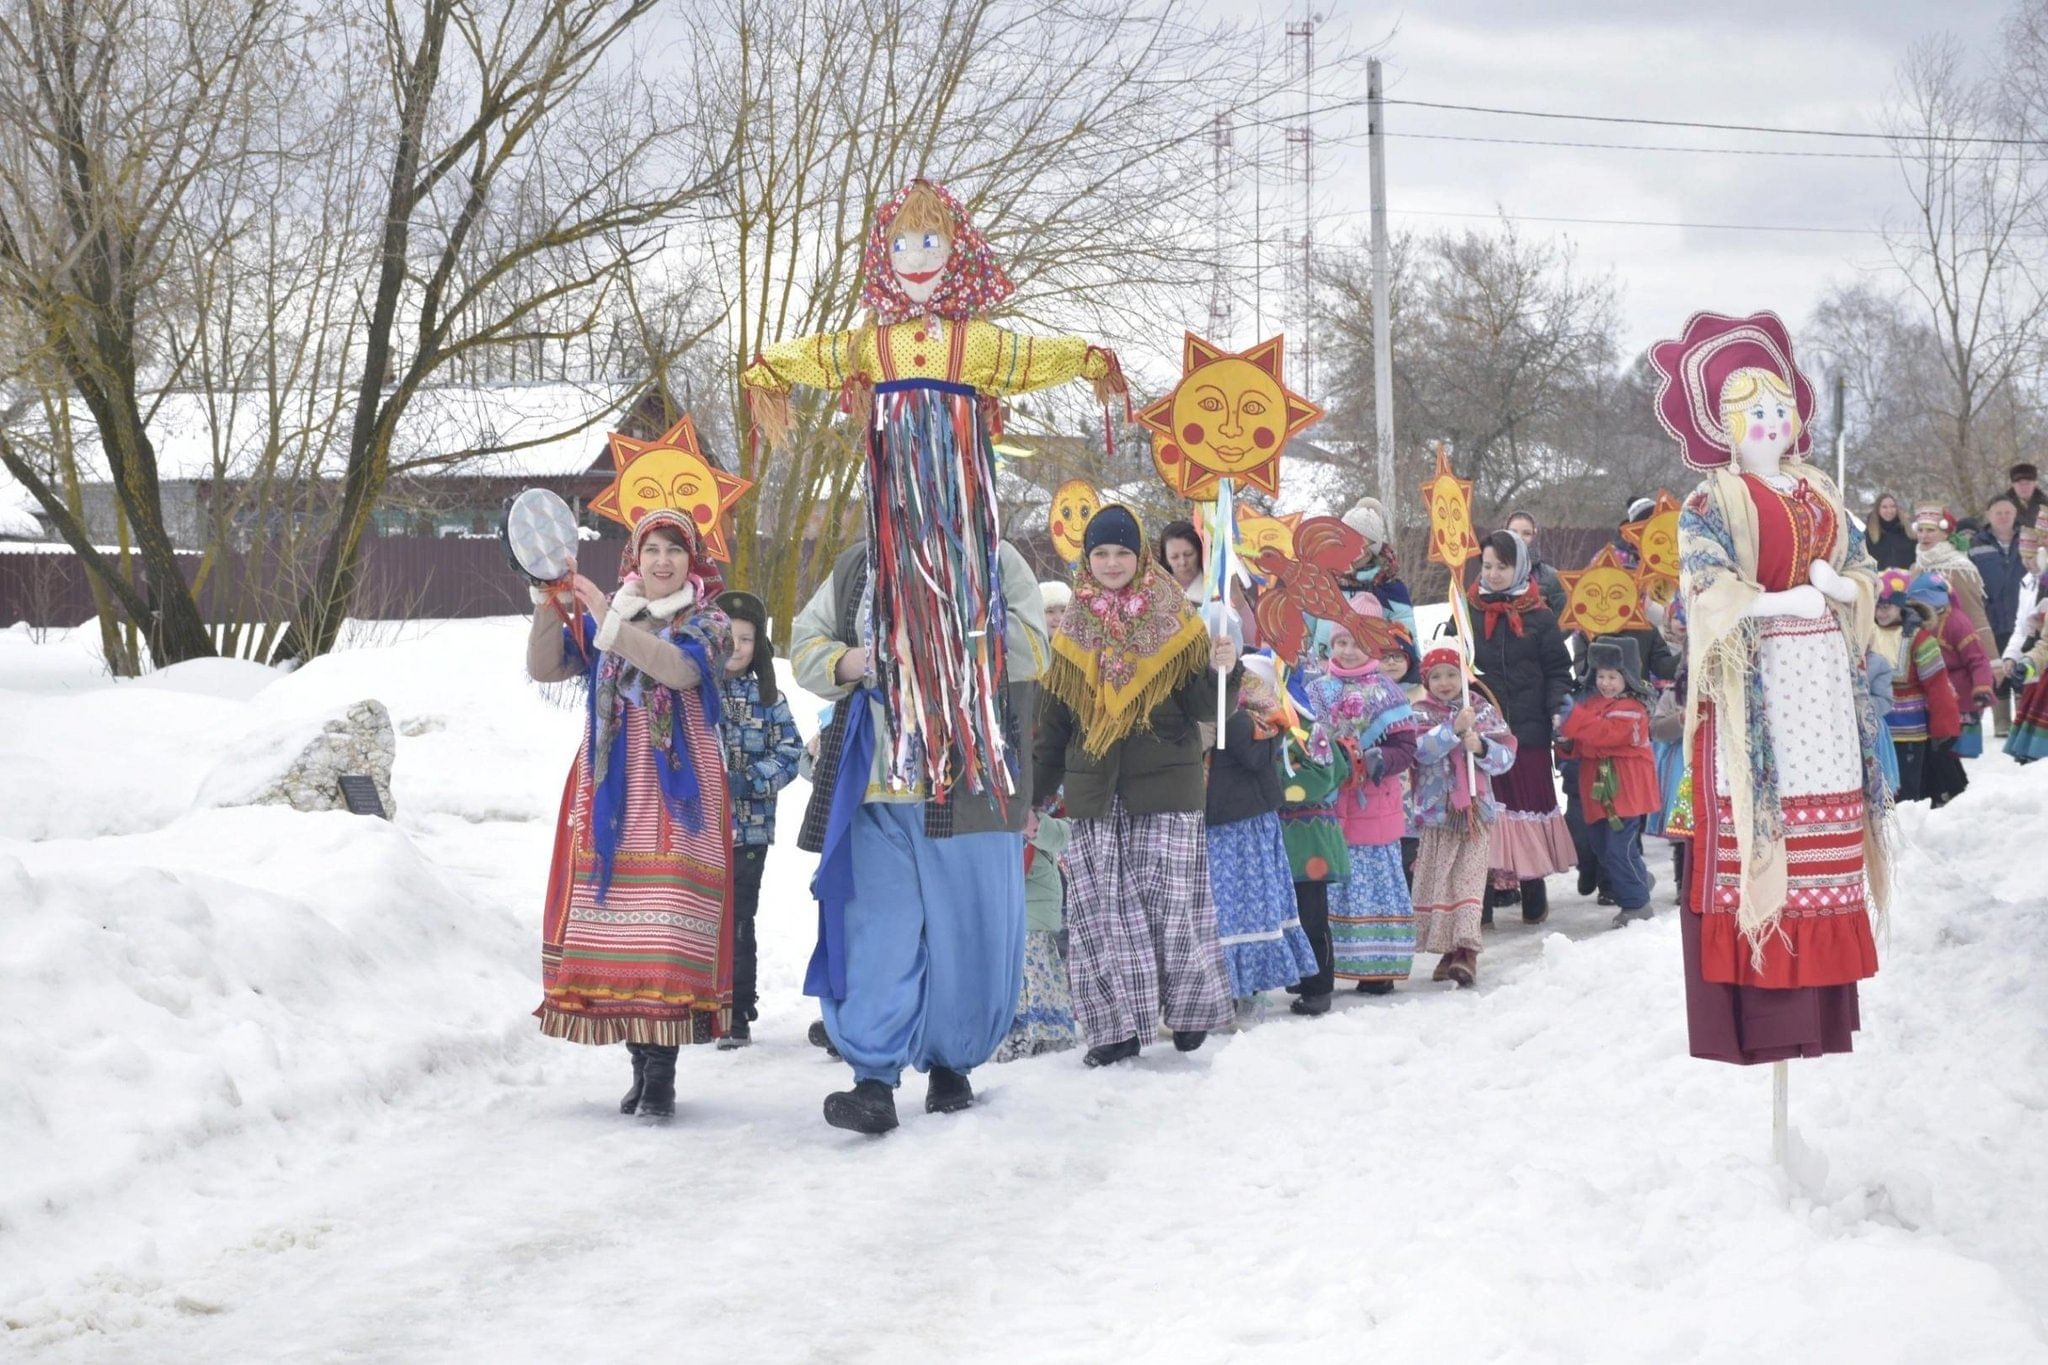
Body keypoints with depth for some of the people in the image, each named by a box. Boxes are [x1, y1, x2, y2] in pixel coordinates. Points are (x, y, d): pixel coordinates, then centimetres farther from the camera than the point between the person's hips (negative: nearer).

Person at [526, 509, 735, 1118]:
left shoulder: (707, 623, 6)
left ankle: (662, 1071, -13)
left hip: (679, 795, -3)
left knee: (667, 922, -13)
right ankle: (641, 1062, 8)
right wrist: (551, 604, -8)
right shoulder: (598, 619, 16)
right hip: (612, 794, 3)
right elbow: (542, 668, 6)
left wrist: (608, 618, -19)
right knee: (615, 920, -1)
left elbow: (681, 669, -16)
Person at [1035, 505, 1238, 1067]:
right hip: (1095, 792, 3)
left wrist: (1222, 672, -21)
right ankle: (1117, 1025, 4)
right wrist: (1033, 789, 15)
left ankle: (1189, 1008, 9)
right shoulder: (1072, 633, 11)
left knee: (1169, 897, -8)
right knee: (1101, 908, -1)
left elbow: (1204, 708, -2)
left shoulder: (1176, 625, 3)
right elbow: (1052, 722, 16)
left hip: (1165, 787, -3)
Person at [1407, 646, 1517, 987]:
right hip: (1435, 811, 0)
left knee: (1469, 879, -7)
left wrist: (1481, 747, -16)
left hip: (1476, 809, 0)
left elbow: (1506, 755, 3)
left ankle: (1466, 949, -13)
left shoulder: (1484, 711, 8)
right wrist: (1455, 730, -25)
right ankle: (1448, 948, 12)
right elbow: (1422, 750, -15)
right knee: (1437, 879, 2)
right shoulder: (1421, 713, 3)